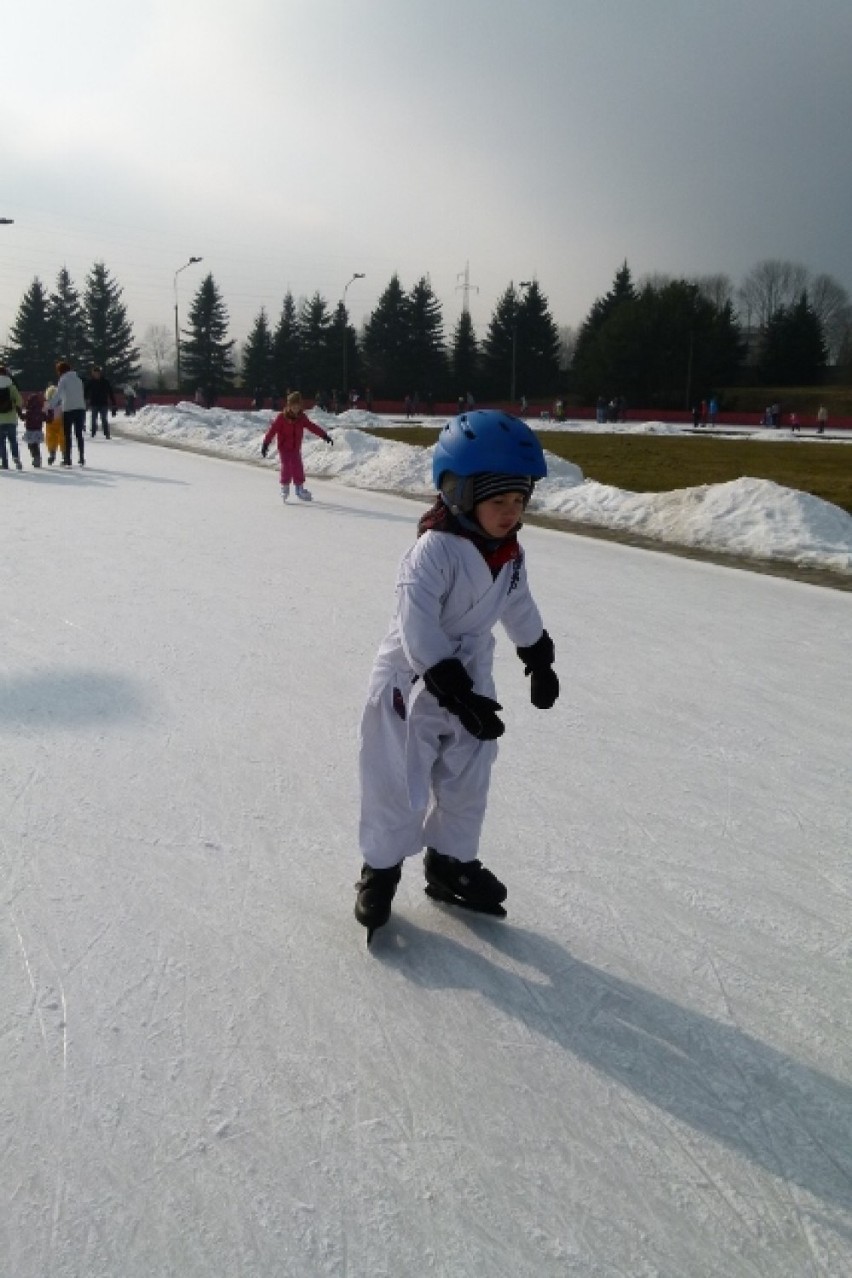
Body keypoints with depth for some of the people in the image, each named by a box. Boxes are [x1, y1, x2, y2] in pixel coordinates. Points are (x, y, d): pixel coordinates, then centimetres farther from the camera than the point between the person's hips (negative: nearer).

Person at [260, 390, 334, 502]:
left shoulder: (302, 418, 0)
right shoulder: (281, 417, -13)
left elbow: (312, 427, 7)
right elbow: (272, 430, -16)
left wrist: (325, 435, 6)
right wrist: (265, 444, -21)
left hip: (296, 448, 4)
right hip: (284, 447, -4)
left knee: (298, 467, 3)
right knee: (286, 466, -11)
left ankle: (299, 488, 15)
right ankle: (285, 487, 6)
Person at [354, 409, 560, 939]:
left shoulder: (510, 554, -1)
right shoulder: (434, 550, -26)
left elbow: (519, 607, 17)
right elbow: (418, 626, -32)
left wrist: (539, 658, 25)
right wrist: (453, 690, -35)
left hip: (470, 681, 7)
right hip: (413, 683, -7)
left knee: (467, 783, 18)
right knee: (400, 786, 5)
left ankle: (451, 863, 38)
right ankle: (380, 869, 26)